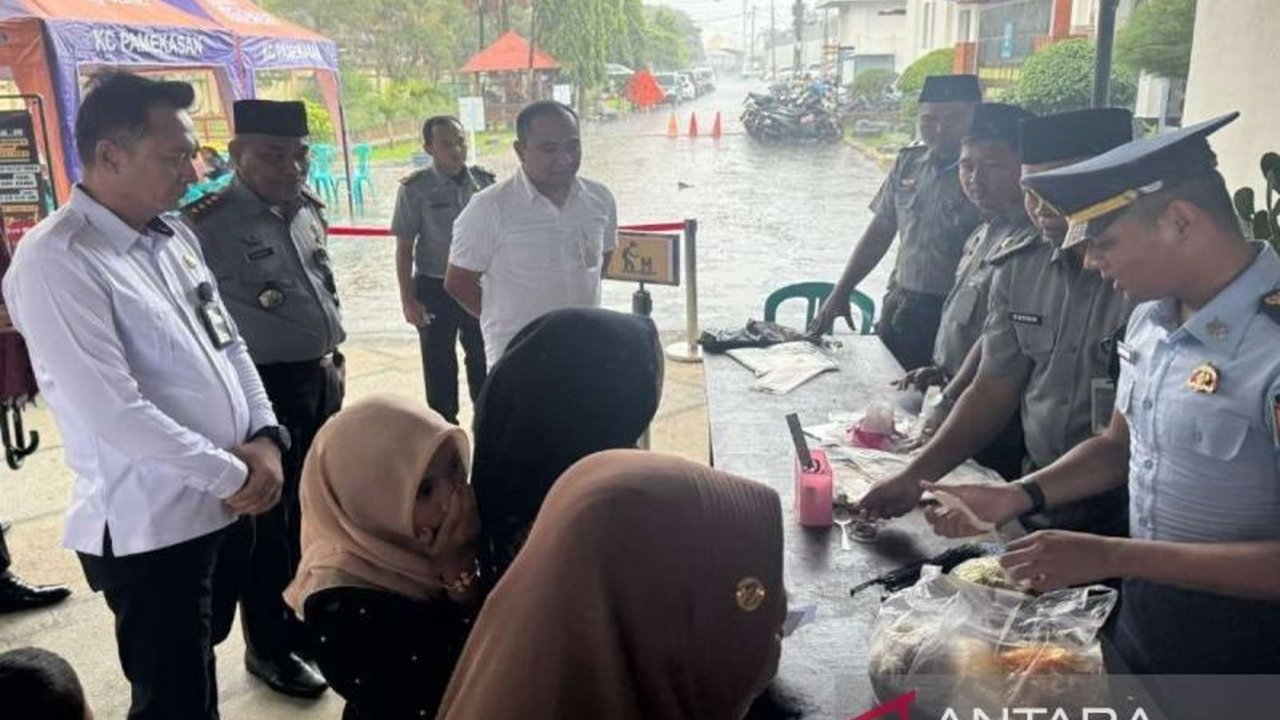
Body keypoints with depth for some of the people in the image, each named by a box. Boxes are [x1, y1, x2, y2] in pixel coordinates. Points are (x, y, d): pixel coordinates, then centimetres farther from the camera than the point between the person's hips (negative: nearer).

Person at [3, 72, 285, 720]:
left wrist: (265, 437, -3)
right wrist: (233, 475, -16)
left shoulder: (174, 238, 7)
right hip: (151, 529, -7)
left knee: (200, 667, 25)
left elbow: (228, 344, 12)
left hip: (223, 507, 7)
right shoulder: (55, 262, -19)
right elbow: (114, 413, -24)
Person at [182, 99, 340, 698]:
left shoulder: (307, 210, 7)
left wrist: (330, 353, 16)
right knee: (267, 518, 6)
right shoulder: (209, 223, -17)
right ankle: (268, 647, 25)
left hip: (321, 378, 7)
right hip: (263, 388, -7)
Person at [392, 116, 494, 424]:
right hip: (435, 289, -2)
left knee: (484, 362, 14)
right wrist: (408, 299, -8)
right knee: (439, 366, 10)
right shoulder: (416, 189, -11)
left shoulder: (484, 182, -3)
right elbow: (404, 248, -6)